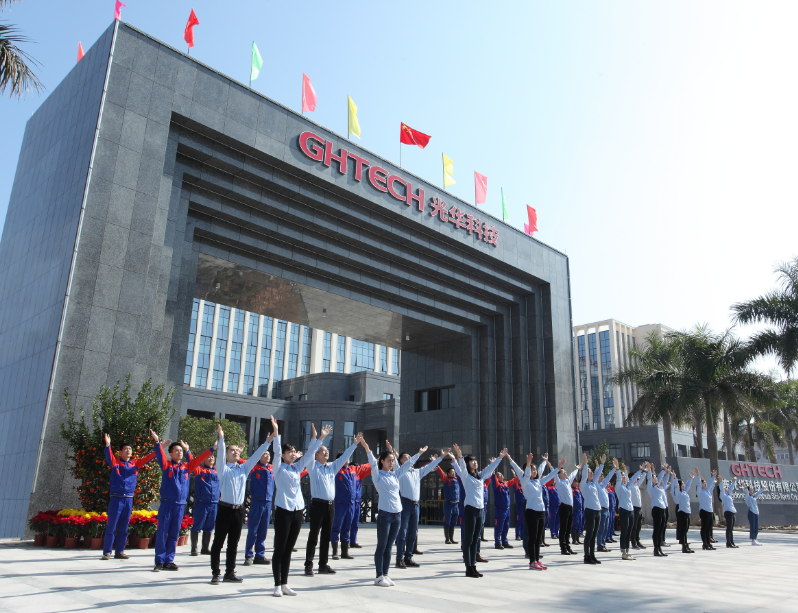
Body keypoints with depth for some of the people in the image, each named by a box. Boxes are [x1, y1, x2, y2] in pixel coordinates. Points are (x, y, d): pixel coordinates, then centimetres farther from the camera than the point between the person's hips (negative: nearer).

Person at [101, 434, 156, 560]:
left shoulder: (135, 464, 11)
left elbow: (147, 459, 10)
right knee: (111, 527, -1)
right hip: (116, 499, -4)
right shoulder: (115, 462, 1)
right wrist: (108, 445, -36)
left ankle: (119, 552, 17)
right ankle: (107, 552, 8)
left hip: (129, 500, 4)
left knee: (123, 528, 9)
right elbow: (109, 457, -17)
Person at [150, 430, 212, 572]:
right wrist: (157, 442, -31)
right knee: (162, 533, -1)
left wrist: (212, 449, 5)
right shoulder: (166, 465, 1)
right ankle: (159, 562, 5)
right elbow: (160, 455, -14)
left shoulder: (187, 466, 9)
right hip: (166, 504, -3)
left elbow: (199, 459, 10)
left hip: (180, 505, 3)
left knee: (174, 535, 8)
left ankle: (169, 561, 15)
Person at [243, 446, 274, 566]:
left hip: (268, 502, 5)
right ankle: (249, 556, 7)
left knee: (263, 531, 9)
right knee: (252, 530, 0)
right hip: (257, 501, -5)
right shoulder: (254, 468, -4)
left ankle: (260, 555, 17)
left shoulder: (272, 469, 10)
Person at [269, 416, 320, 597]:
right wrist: (276, 432, -25)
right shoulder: (279, 467, -2)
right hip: (283, 511, -6)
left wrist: (316, 438, 4)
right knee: (279, 549, 1)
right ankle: (277, 585, 8)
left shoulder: (297, 468, 12)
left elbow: (309, 454, 10)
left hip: (298, 511, 6)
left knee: (288, 549, 12)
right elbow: (276, 451, -15)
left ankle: (285, 584, 19)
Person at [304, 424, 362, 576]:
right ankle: (308, 565, 4)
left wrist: (354, 444, 6)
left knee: (327, 536, 10)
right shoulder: (313, 467, 0)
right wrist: (321, 438, -25)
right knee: (313, 536, -2)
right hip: (318, 504, -6)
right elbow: (310, 452, -15)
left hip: (331, 505, 6)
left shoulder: (332, 467, 15)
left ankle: (323, 565, 18)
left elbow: (344, 457, 14)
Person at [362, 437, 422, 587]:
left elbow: (407, 464, 19)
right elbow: (373, 462, -18)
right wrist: (367, 449, -33)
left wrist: (419, 454, 22)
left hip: (397, 514, 6)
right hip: (385, 514, -6)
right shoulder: (377, 475, -3)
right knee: (381, 546, 1)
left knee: (389, 547, 11)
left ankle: (385, 575, 18)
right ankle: (379, 576, 8)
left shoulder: (395, 475, 13)